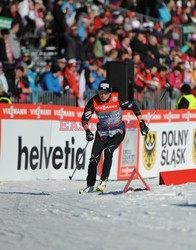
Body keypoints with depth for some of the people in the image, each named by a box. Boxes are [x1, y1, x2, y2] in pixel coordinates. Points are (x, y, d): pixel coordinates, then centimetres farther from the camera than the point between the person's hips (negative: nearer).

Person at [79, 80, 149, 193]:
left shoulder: (117, 99, -19)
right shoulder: (94, 102, -13)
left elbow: (133, 107, -7)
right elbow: (85, 118, -5)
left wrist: (142, 124, -7)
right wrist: (87, 131, -22)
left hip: (118, 132, -3)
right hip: (102, 132, 3)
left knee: (108, 151, -26)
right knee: (94, 157, -5)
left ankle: (104, 180, -19)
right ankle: (90, 185, 6)